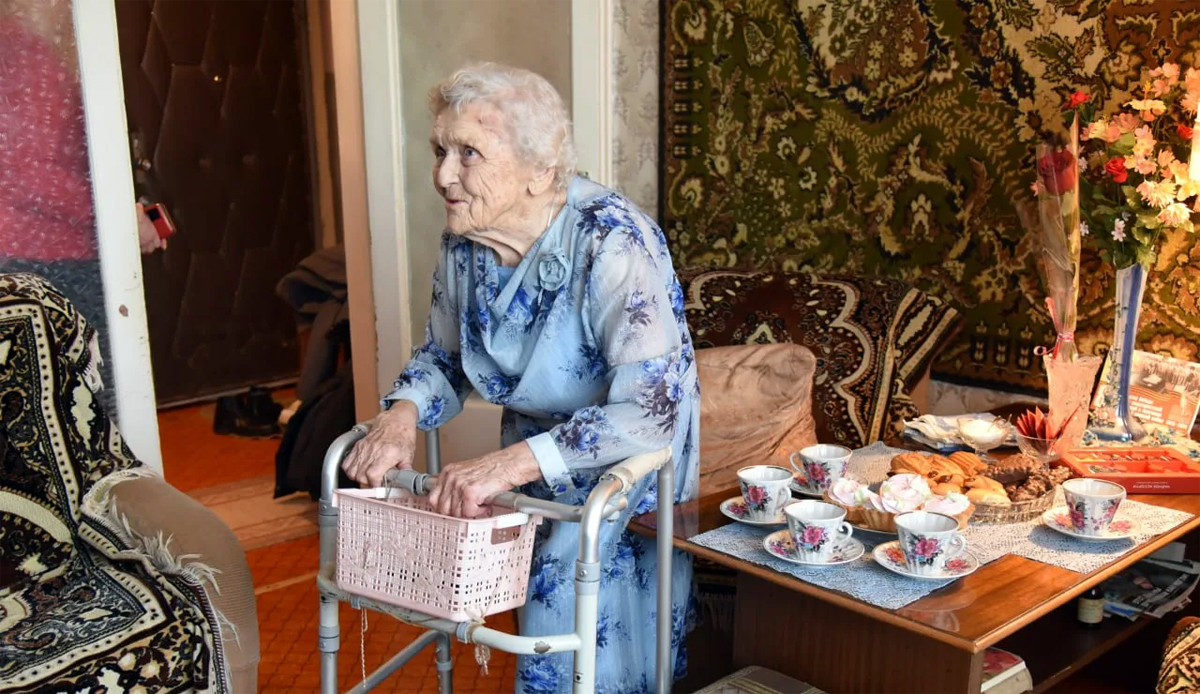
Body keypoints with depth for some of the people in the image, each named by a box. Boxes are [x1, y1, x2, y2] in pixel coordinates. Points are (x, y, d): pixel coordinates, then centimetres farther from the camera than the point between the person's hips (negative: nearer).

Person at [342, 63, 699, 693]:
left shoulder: (611, 242, -30)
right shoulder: (464, 243, -9)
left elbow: (650, 410, -36)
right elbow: (442, 359, 6)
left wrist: (512, 463, -44)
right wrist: (403, 412, -17)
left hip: (626, 463, -6)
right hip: (531, 465, 6)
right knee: (540, 637, 15)